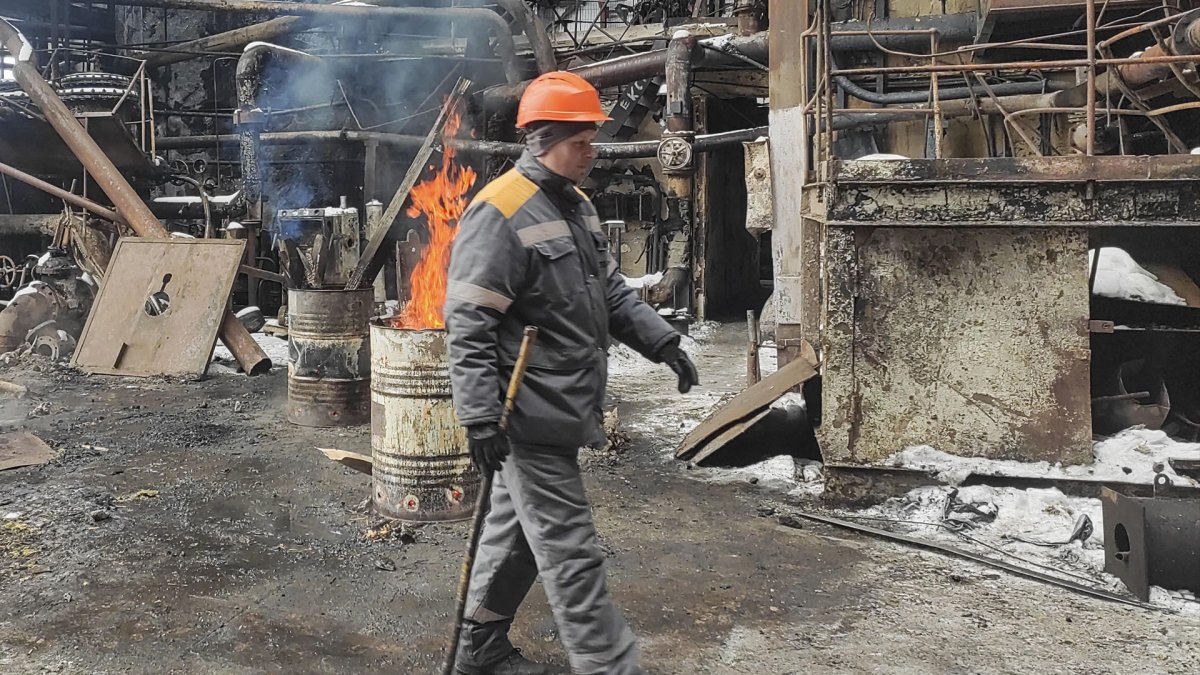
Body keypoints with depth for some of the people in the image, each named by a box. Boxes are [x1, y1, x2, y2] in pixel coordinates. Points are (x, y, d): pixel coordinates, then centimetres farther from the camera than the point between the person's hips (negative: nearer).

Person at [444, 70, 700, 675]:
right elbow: (468, 328, -20)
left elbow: (611, 292, 22)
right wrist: (479, 418, -23)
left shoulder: (577, 206, 14)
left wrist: (661, 341, 10)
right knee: (571, 554, -3)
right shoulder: (500, 213, -17)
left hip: (562, 409, 10)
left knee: (517, 530, 20)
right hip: (530, 417, -10)